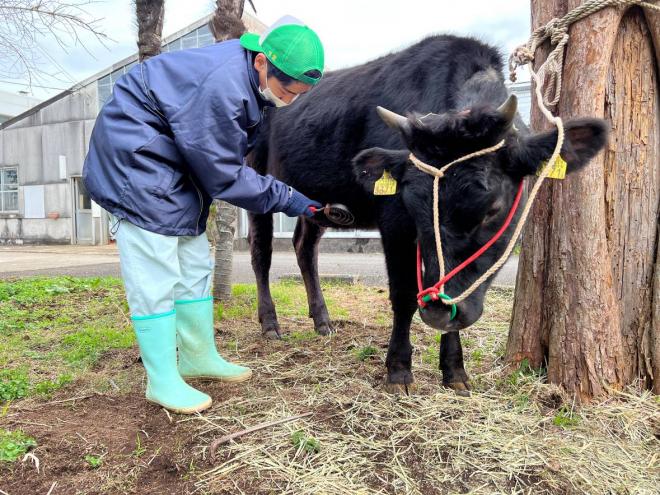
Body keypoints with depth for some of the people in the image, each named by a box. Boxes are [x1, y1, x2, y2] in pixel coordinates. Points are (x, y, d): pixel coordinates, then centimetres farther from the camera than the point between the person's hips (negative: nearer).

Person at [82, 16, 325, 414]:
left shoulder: (247, 76, 0)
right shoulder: (222, 86, -29)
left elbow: (223, 159, 9)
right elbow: (224, 175, -22)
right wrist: (288, 200, -16)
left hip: (177, 161, 10)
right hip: (135, 156, -10)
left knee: (194, 267, 11)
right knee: (155, 275, -8)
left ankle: (199, 356, 24)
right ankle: (162, 381, 4)